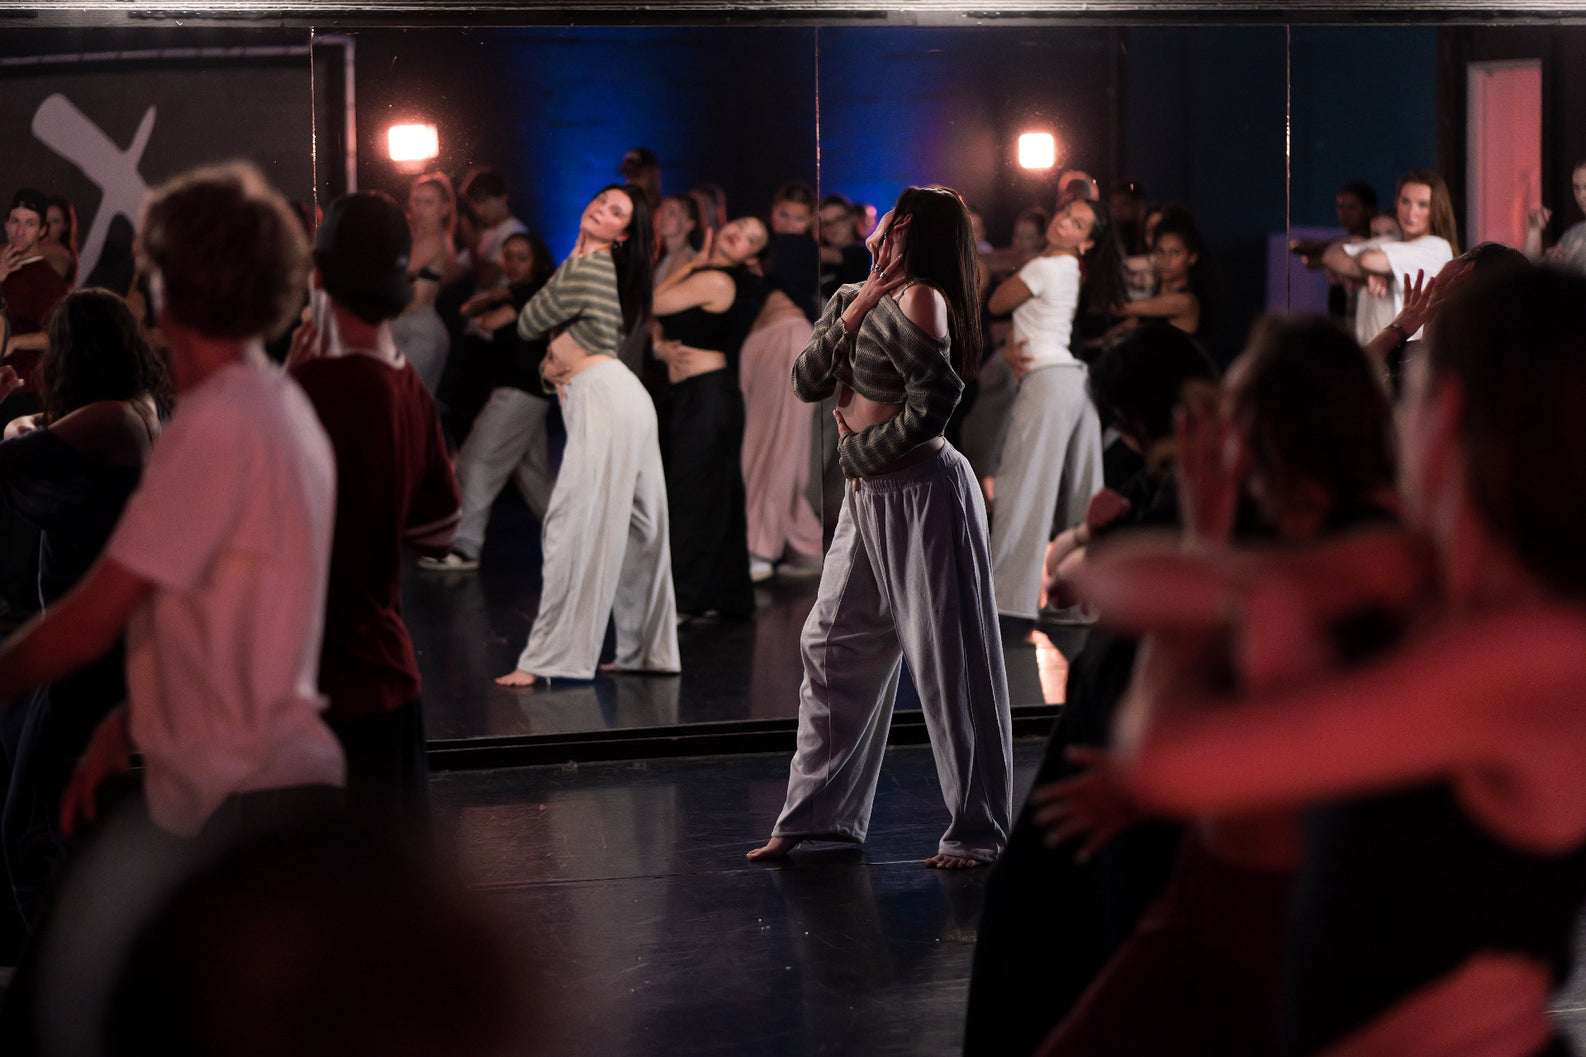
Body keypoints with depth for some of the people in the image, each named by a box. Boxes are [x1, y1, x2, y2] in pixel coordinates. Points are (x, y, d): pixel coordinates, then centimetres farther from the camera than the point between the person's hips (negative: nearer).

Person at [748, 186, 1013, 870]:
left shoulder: (918, 302, -12)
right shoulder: (854, 300, 13)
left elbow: (935, 401, -17)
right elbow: (807, 384, 5)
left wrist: (863, 454, -7)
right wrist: (848, 319, -8)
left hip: (922, 494, -9)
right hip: (869, 498, 9)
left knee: (946, 665, -3)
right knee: (833, 648, 11)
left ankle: (977, 832, 5)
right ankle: (815, 814, 20)